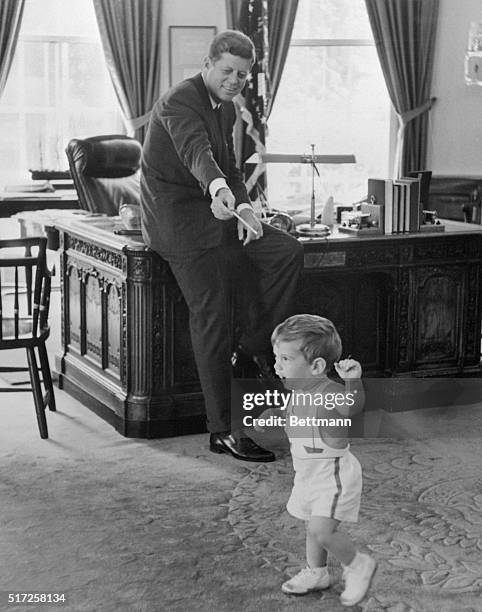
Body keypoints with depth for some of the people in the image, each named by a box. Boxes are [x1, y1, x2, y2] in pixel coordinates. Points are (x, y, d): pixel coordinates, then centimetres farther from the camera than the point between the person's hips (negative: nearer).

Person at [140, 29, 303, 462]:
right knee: (211, 320, -10)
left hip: (214, 210, 8)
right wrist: (219, 188, -56)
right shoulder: (180, 101, -16)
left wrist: (243, 206, -4)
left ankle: (256, 346, 4)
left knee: (287, 251, -10)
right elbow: (196, 151, -36)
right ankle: (222, 432, -4)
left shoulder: (226, 108, 13)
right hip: (177, 217, -8)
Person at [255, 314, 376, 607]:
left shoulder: (329, 391, -28)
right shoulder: (298, 393, 1)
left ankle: (359, 565, 8)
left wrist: (354, 381, -65)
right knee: (313, 527, 21)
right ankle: (316, 573, 41)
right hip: (308, 473, 9)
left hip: (334, 474, -9)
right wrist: (273, 413, 6)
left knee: (321, 530, -16)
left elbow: (353, 406, -49)